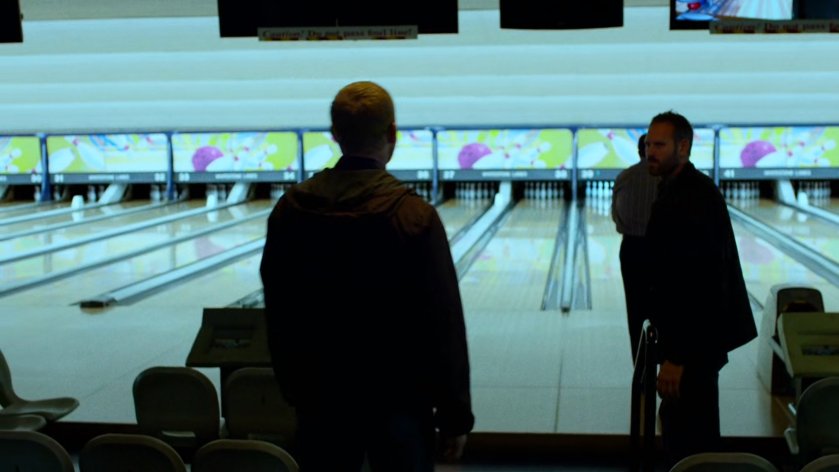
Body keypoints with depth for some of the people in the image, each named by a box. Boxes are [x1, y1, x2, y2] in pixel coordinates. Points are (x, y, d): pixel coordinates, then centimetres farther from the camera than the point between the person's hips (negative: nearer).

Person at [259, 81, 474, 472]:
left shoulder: (290, 209, -2)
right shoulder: (412, 215, -15)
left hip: (320, 397, 4)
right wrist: (455, 416, -4)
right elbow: (442, 326, -13)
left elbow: (278, 312, 6)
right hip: (397, 401, -3)